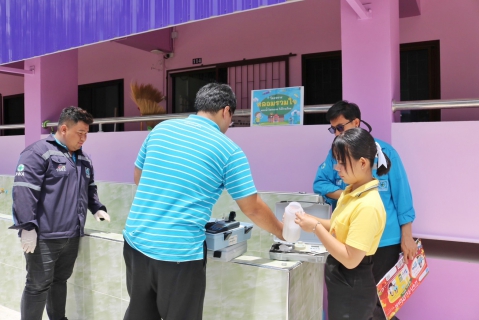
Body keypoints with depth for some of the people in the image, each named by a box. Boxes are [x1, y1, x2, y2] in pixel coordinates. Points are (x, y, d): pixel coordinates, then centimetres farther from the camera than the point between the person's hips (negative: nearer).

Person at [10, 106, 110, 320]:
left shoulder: (83, 159, 15)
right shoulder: (39, 152, -11)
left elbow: (90, 188, 27)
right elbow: (23, 191, -17)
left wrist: (97, 208, 11)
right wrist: (27, 226, -21)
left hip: (72, 236, 7)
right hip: (44, 236, -7)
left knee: (60, 280, 19)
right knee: (38, 286, 3)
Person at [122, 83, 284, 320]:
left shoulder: (161, 129, 7)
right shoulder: (229, 151, -5)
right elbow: (253, 210, 0)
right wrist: (283, 233, 18)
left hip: (136, 241, 5)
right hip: (180, 253, -5)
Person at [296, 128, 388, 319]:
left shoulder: (368, 206, -27)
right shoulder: (350, 192, 2)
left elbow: (350, 259, -26)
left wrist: (316, 228, -22)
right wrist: (312, 220, -2)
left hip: (353, 288, -8)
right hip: (342, 281, 8)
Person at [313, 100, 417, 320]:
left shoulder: (384, 151, -7)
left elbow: (401, 193, -5)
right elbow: (319, 182, 1)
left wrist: (406, 236, -5)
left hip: (384, 240, -3)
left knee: (380, 299, 8)